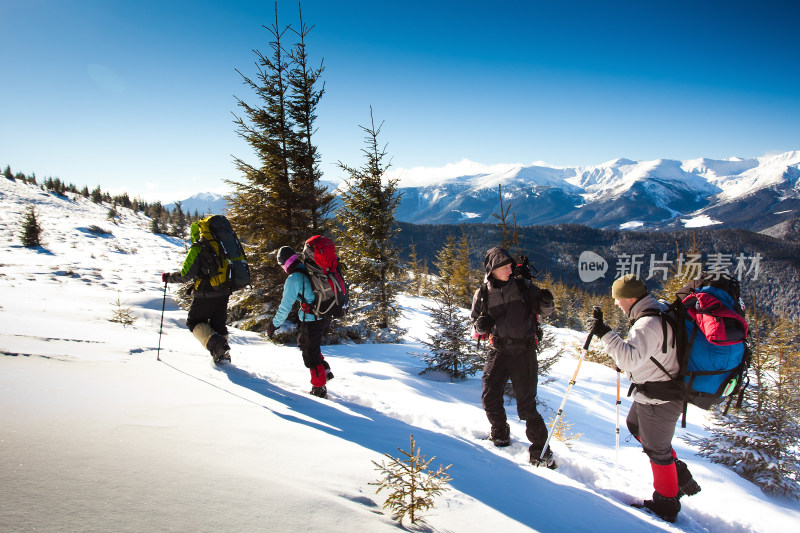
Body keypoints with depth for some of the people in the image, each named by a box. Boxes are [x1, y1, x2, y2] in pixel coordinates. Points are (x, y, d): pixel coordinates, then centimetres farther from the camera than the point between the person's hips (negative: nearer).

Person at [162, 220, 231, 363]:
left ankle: (215, 344, -14)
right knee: (218, 324, 18)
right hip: (223, 294, 6)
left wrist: (169, 277, 3)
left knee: (194, 322, 10)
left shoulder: (197, 248, -10)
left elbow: (186, 275, -13)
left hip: (205, 295, -6)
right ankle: (223, 354, 10)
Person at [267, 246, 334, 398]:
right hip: (325, 317, 8)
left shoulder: (293, 279, -17)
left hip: (311, 321, -8)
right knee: (303, 342, 26)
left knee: (310, 353, 7)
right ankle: (325, 370, 25)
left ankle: (319, 388, 16)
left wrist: (274, 325, -3)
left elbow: (285, 307, -14)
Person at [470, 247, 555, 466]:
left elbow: (544, 310, 4)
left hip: (524, 351, -2)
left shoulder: (522, 285, -2)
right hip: (498, 350, 2)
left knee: (526, 405, -4)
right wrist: (481, 325, -10)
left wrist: (546, 304, -19)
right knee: (490, 399, 1)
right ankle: (500, 436, 27)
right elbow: (476, 322, 13)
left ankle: (540, 450, 10)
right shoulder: (482, 294, 2)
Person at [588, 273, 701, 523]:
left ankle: (667, 504, 30)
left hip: (659, 401, -10)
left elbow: (632, 358, -42)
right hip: (652, 392, 10)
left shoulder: (648, 324, -30)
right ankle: (681, 475, 36)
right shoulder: (661, 308, 1)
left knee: (657, 449, 9)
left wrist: (605, 334, -38)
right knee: (635, 425, 28)